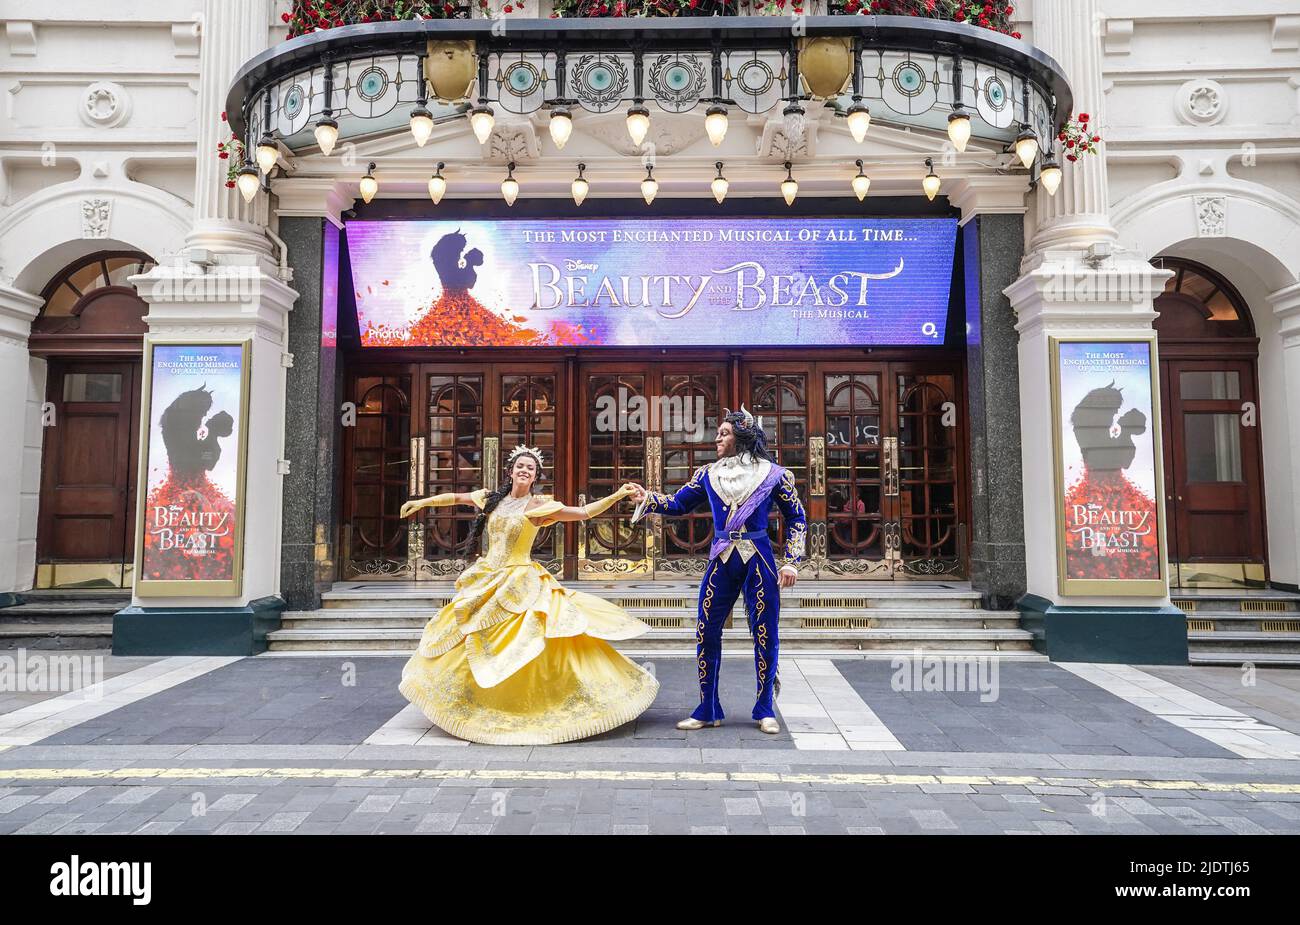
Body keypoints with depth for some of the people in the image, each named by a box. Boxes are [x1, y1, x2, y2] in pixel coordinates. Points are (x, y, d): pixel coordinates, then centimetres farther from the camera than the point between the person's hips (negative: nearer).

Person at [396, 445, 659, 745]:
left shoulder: (539, 505, -7)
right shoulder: (493, 497, 6)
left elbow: (584, 513, -11)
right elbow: (455, 497, 19)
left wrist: (617, 496, -19)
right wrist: (421, 502, 23)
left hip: (521, 583, -5)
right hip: (487, 580, 6)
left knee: (526, 648, -13)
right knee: (466, 643, 14)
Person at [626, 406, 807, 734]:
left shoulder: (773, 474, 0)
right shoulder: (708, 474, 8)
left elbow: (796, 518, 6)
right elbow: (678, 504, 12)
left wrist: (791, 561, -1)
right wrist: (647, 498, -5)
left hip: (759, 561, -2)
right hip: (721, 560, 3)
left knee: (765, 635, 2)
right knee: (705, 633, 1)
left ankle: (765, 710, 20)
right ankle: (707, 711, 15)